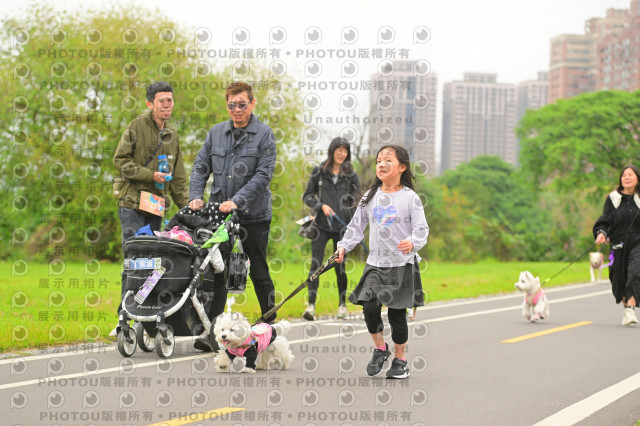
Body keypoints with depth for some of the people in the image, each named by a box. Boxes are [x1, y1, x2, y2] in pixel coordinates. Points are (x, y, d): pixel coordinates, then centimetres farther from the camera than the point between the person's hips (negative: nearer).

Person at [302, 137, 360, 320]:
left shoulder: (351, 175, 6)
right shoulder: (318, 172, 3)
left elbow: (357, 201, 10)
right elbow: (307, 196, 7)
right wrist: (321, 206, -10)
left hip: (342, 227, 1)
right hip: (321, 225, -1)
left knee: (340, 266, 5)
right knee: (316, 264, -10)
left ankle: (342, 305, 20)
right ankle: (311, 305, -12)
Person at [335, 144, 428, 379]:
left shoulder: (410, 198, -4)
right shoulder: (369, 197, 8)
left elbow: (421, 228, -9)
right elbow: (356, 225, 14)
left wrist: (413, 242, -29)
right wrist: (344, 246, 2)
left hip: (402, 265, -3)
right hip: (375, 264, 3)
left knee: (397, 314, 1)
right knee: (370, 308, -8)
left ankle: (400, 360, 17)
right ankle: (380, 348, 17)